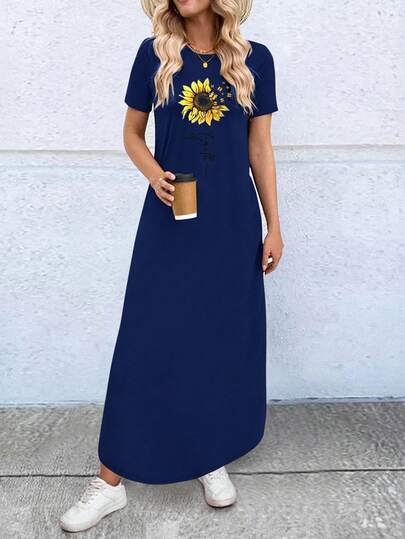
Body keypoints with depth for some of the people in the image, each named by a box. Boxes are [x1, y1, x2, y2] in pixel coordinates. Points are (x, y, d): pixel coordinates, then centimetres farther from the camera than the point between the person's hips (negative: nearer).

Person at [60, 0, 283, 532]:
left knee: (225, 341, 8)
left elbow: (260, 150, 6)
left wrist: (273, 226, 5)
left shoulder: (255, 59, 3)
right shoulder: (154, 53, 2)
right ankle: (111, 480, 13)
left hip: (232, 225, 1)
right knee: (145, 343, 0)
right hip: (168, 223, -1)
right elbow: (132, 133, 9)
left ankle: (214, 460, 29)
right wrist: (155, 175, -12)